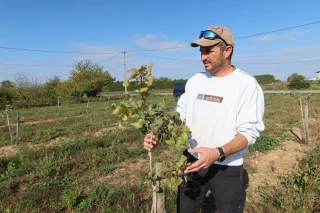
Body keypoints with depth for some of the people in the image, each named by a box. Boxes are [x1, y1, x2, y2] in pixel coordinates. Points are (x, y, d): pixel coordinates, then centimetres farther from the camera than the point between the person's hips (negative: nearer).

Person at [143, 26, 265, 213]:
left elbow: (249, 132, -17)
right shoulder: (195, 80, 2)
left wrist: (218, 153, -32)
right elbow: (180, 114, 2)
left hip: (227, 168, -4)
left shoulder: (247, 84, -13)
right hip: (192, 161, 5)